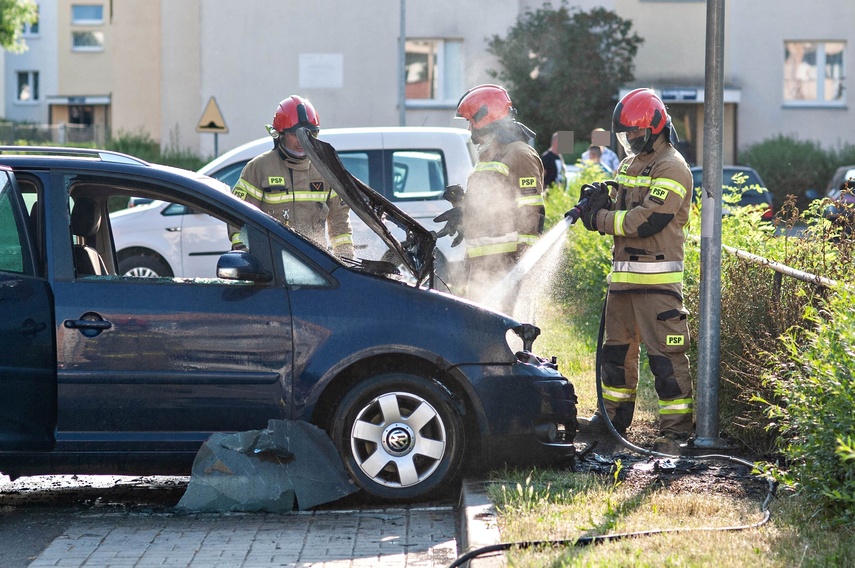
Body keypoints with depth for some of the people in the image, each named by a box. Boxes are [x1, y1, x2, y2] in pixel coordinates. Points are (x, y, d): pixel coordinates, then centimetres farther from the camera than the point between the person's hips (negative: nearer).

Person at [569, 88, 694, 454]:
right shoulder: (629, 164, 19)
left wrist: (600, 219, -13)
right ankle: (615, 414, 29)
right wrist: (601, 200, -3)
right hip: (623, 273, 9)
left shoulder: (671, 168, -11)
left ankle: (676, 427, -8)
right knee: (616, 347, 17)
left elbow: (648, 219, -20)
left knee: (665, 354, -10)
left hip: (657, 278, -9)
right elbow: (619, 210, 20)